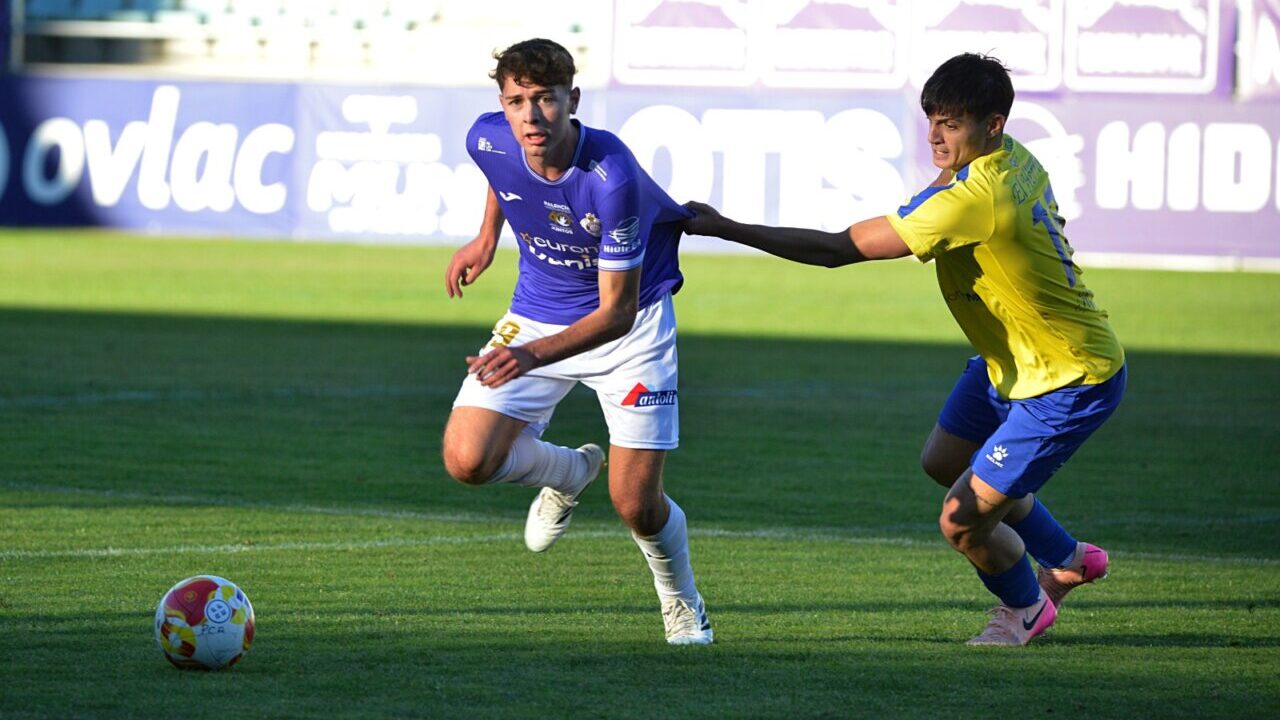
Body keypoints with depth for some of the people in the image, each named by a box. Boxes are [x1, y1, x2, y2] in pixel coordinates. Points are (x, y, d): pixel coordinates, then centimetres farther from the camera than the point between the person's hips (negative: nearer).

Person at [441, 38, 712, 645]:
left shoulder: (612, 178, -34)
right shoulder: (487, 141, -19)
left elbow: (617, 310, -30)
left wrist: (533, 355, -42)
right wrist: (487, 237, 19)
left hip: (629, 322, -4)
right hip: (537, 313, 4)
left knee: (636, 505, -9)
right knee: (467, 460, -15)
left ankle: (683, 606, 26)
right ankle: (568, 472, 19)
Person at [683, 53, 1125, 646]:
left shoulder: (973, 200, -34)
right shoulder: (1015, 159, -5)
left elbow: (839, 248, -32)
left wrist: (724, 229, -29)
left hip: (1072, 383, -10)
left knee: (963, 523, -7)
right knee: (943, 461, 26)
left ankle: (1024, 608, 25)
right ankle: (1068, 560, 44)